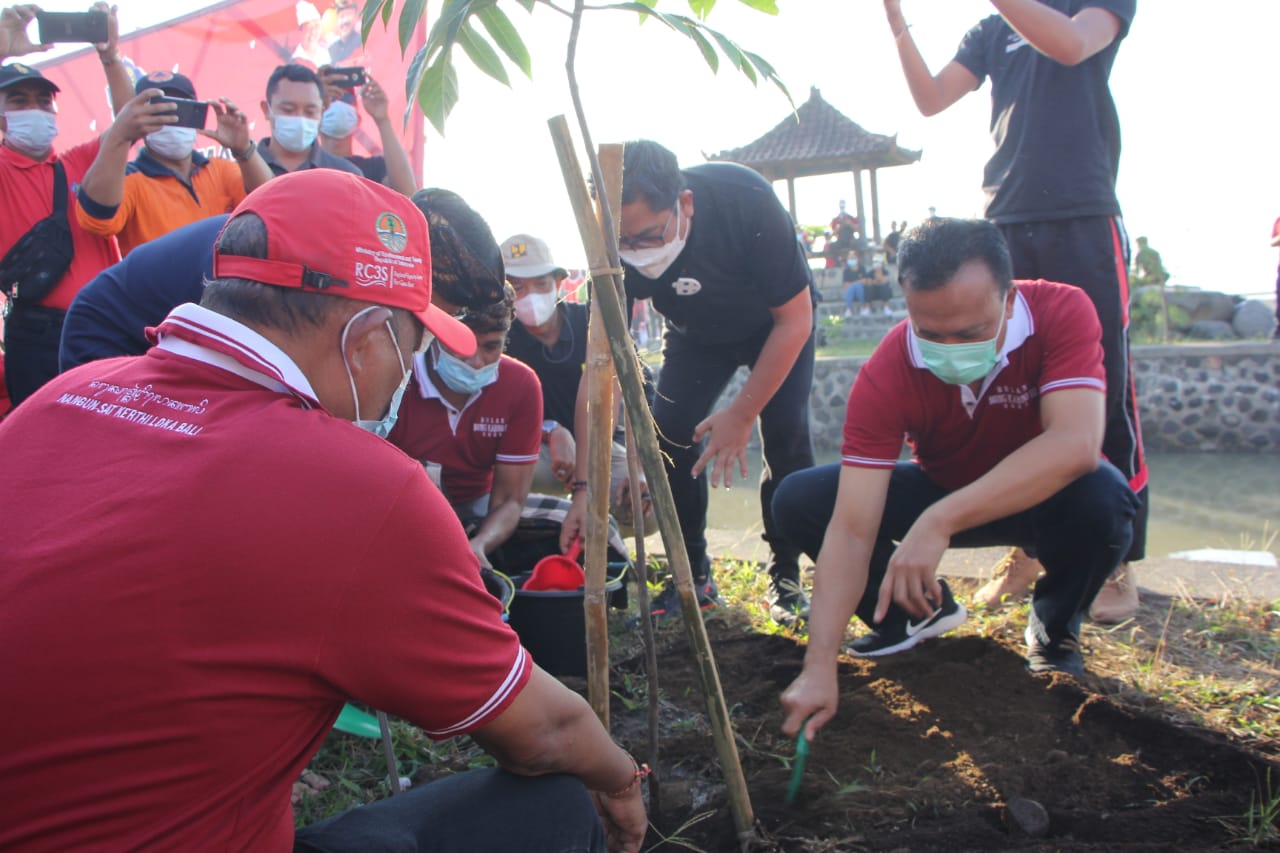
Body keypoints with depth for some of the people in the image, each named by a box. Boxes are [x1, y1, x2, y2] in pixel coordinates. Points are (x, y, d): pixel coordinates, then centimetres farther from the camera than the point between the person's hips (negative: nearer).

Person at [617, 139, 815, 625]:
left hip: (776, 325, -3)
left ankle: (787, 576, -2)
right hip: (696, 333, 3)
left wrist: (742, 414, -28)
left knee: (785, 436, -19)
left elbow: (795, 319, -27)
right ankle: (693, 576, 3)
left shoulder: (747, 203, -39)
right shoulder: (618, 246, -30)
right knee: (669, 434, -13)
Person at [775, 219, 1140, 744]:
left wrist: (939, 522, -52)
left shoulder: (1061, 313, -28)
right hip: (943, 491, 2)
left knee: (1102, 500, -37)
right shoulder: (886, 375, -26)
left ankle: (1055, 627, -3)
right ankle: (918, 610, 7)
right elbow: (851, 529, -30)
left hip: (1044, 496, -1)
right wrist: (820, 664, -39)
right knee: (797, 500, -17)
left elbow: (1076, 444, -43)